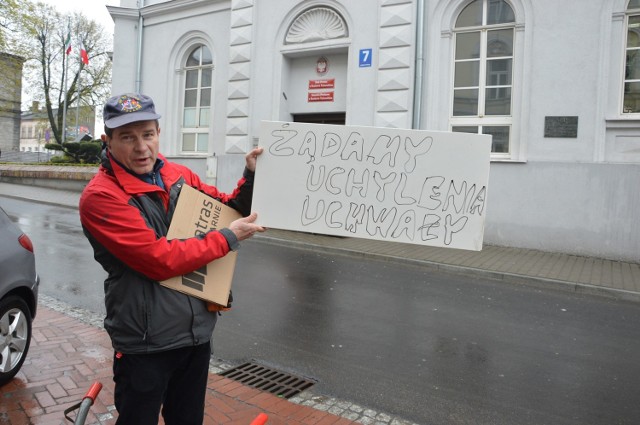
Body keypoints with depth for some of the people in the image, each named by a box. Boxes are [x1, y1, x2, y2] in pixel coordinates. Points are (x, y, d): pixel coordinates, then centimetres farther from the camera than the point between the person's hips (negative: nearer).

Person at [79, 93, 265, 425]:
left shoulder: (180, 176, 1)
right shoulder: (100, 196, -18)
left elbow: (228, 208, 12)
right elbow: (160, 259, -24)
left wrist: (251, 176, -6)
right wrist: (228, 238, -16)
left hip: (198, 332, 6)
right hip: (145, 344, -5)